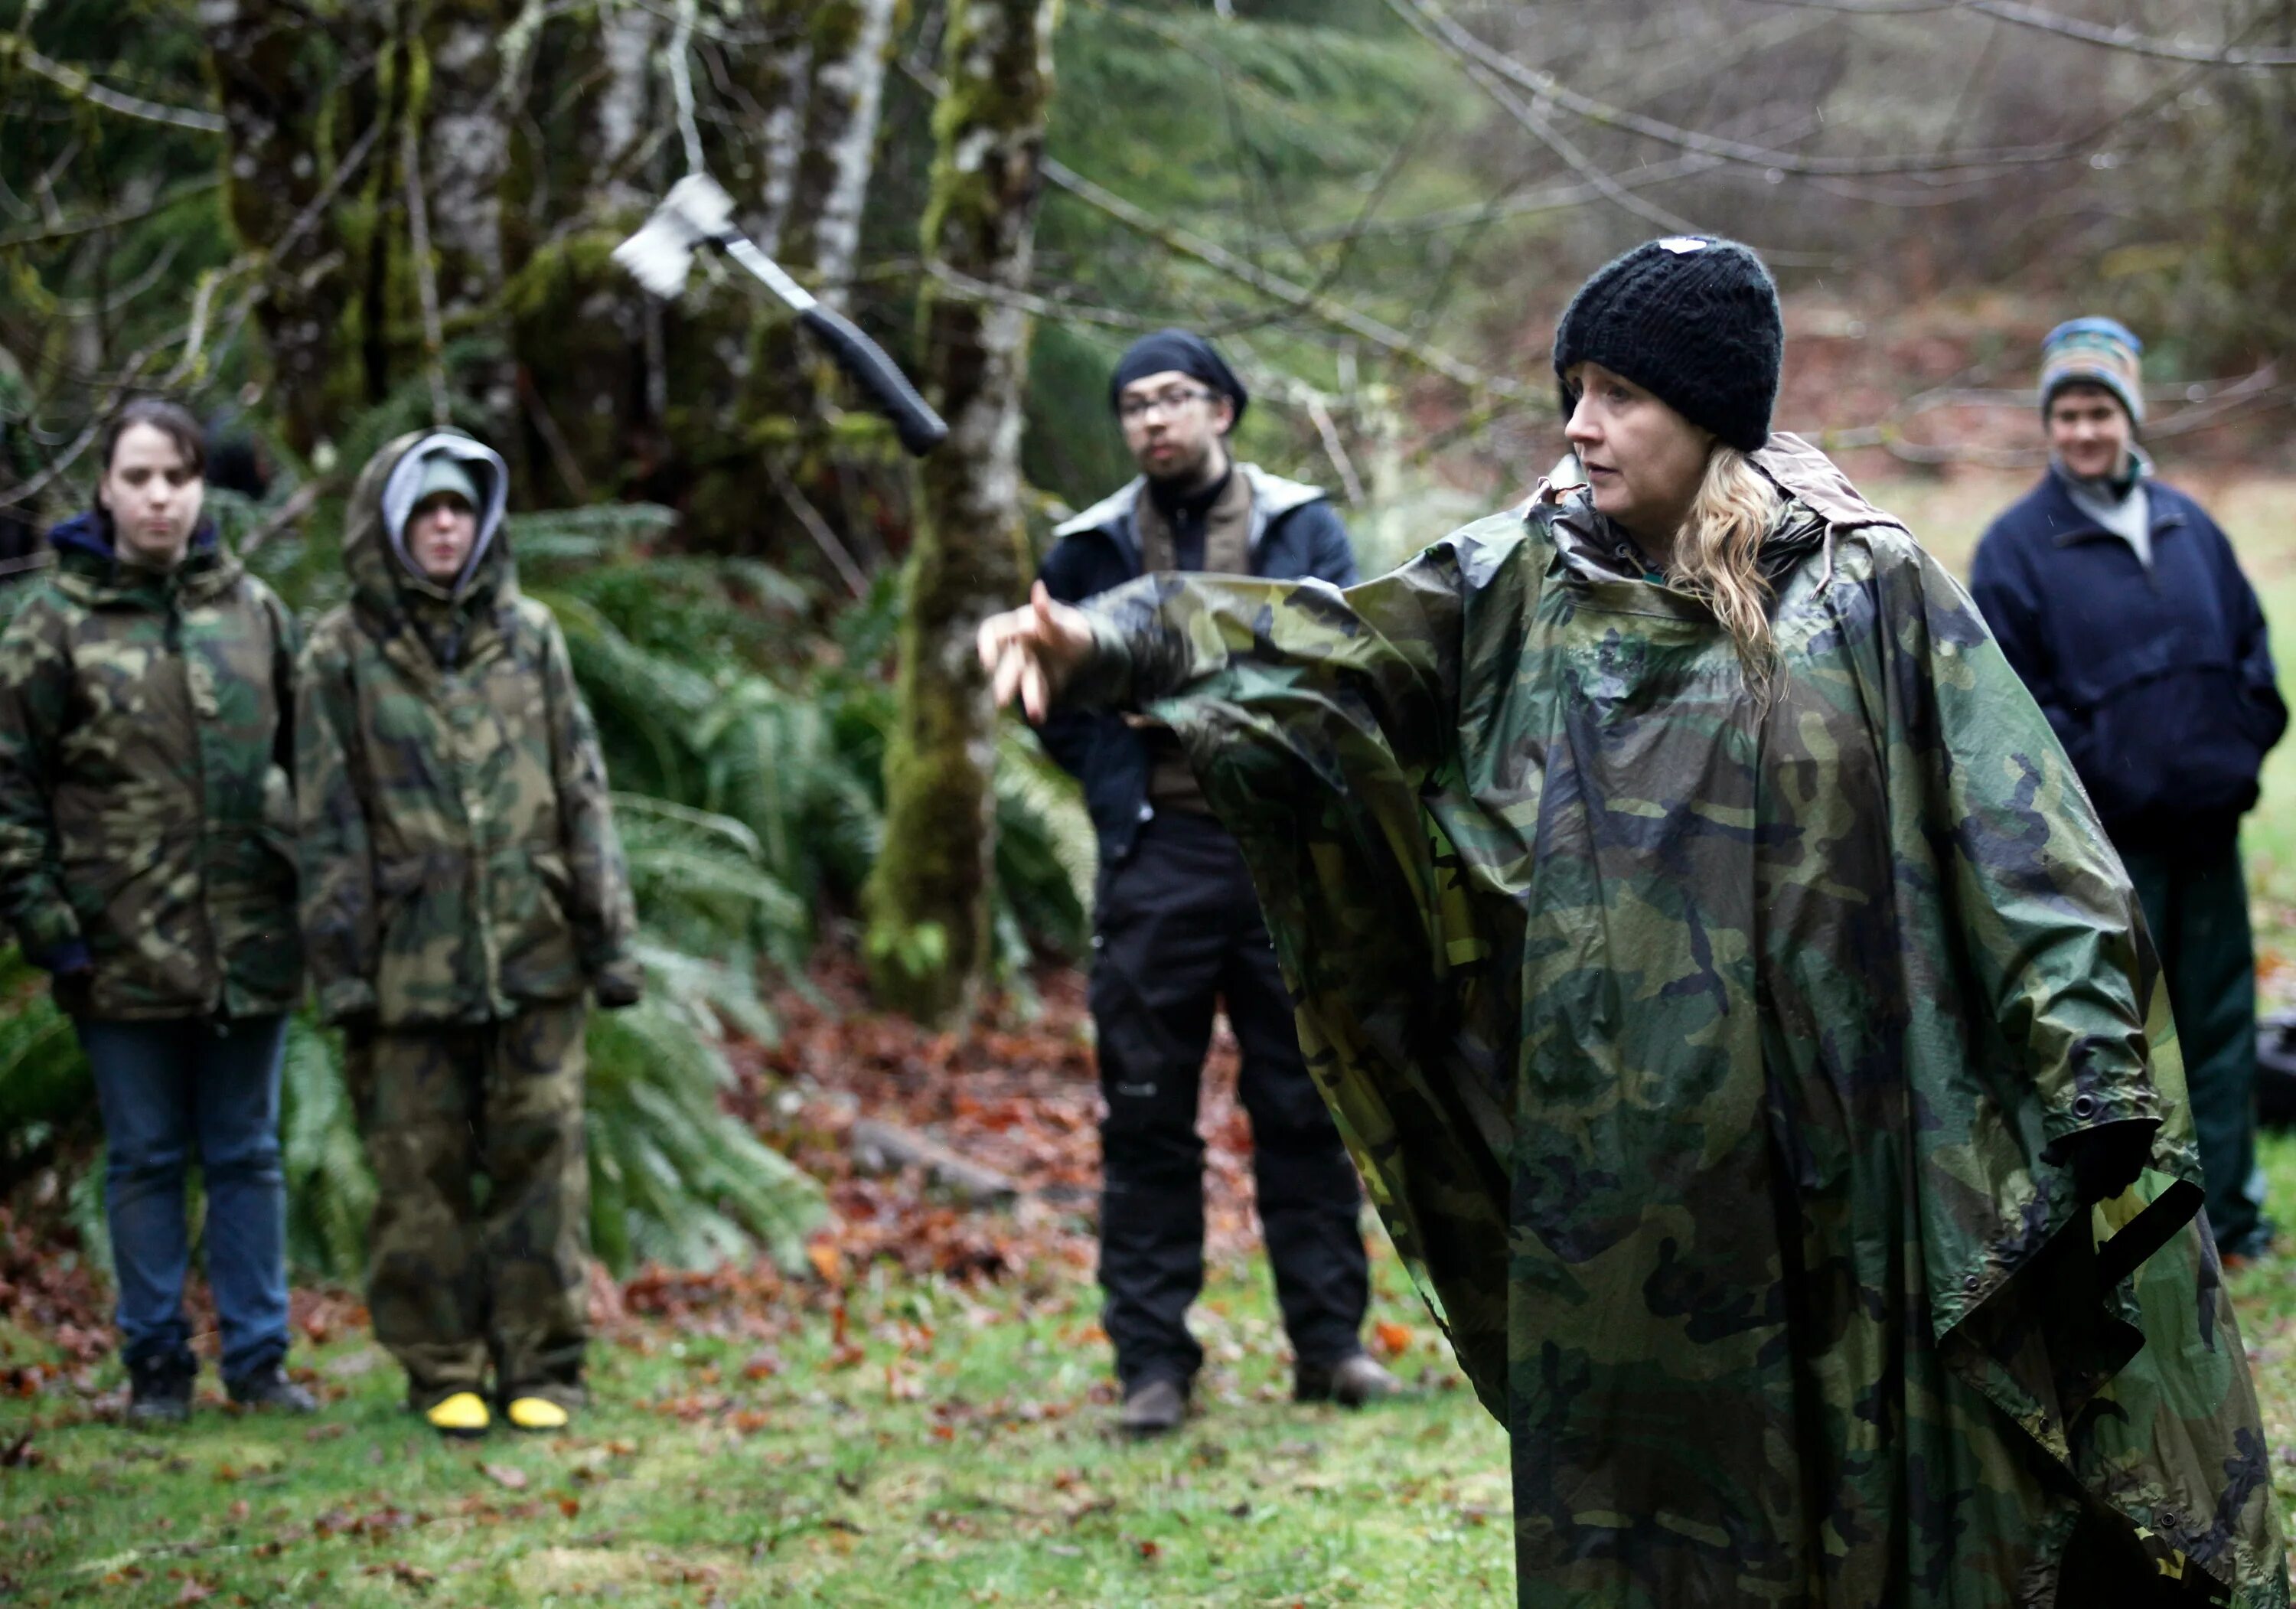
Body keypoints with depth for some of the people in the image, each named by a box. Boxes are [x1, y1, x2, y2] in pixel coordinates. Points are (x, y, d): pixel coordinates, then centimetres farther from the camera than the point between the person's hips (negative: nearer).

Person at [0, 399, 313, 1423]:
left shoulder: (250, 610, 6)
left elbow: (307, 756, 12)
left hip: (249, 942, 2)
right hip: (124, 946, -2)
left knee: (246, 1154, 9)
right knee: (145, 1157, 7)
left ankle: (258, 1359, 17)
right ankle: (156, 1366, 15)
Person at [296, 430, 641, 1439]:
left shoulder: (528, 637, 9)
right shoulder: (344, 656, 3)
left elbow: (583, 795, 10)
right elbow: (330, 825, 2)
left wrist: (610, 938, 6)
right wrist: (340, 964, -3)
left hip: (535, 955, 2)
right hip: (409, 965, -1)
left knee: (540, 1157, 2)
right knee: (422, 1170, 2)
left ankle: (543, 1366, 11)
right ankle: (443, 1372, 13)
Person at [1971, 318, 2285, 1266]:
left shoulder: (2187, 527, 9)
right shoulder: (2018, 546, -5)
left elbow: (2249, 643, 17)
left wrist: (2247, 745, 4)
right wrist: (2099, 775, -12)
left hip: (2205, 824, 5)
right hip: (2105, 836, -5)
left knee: (2219, 1017, 10)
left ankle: (2227, 1206, 21)